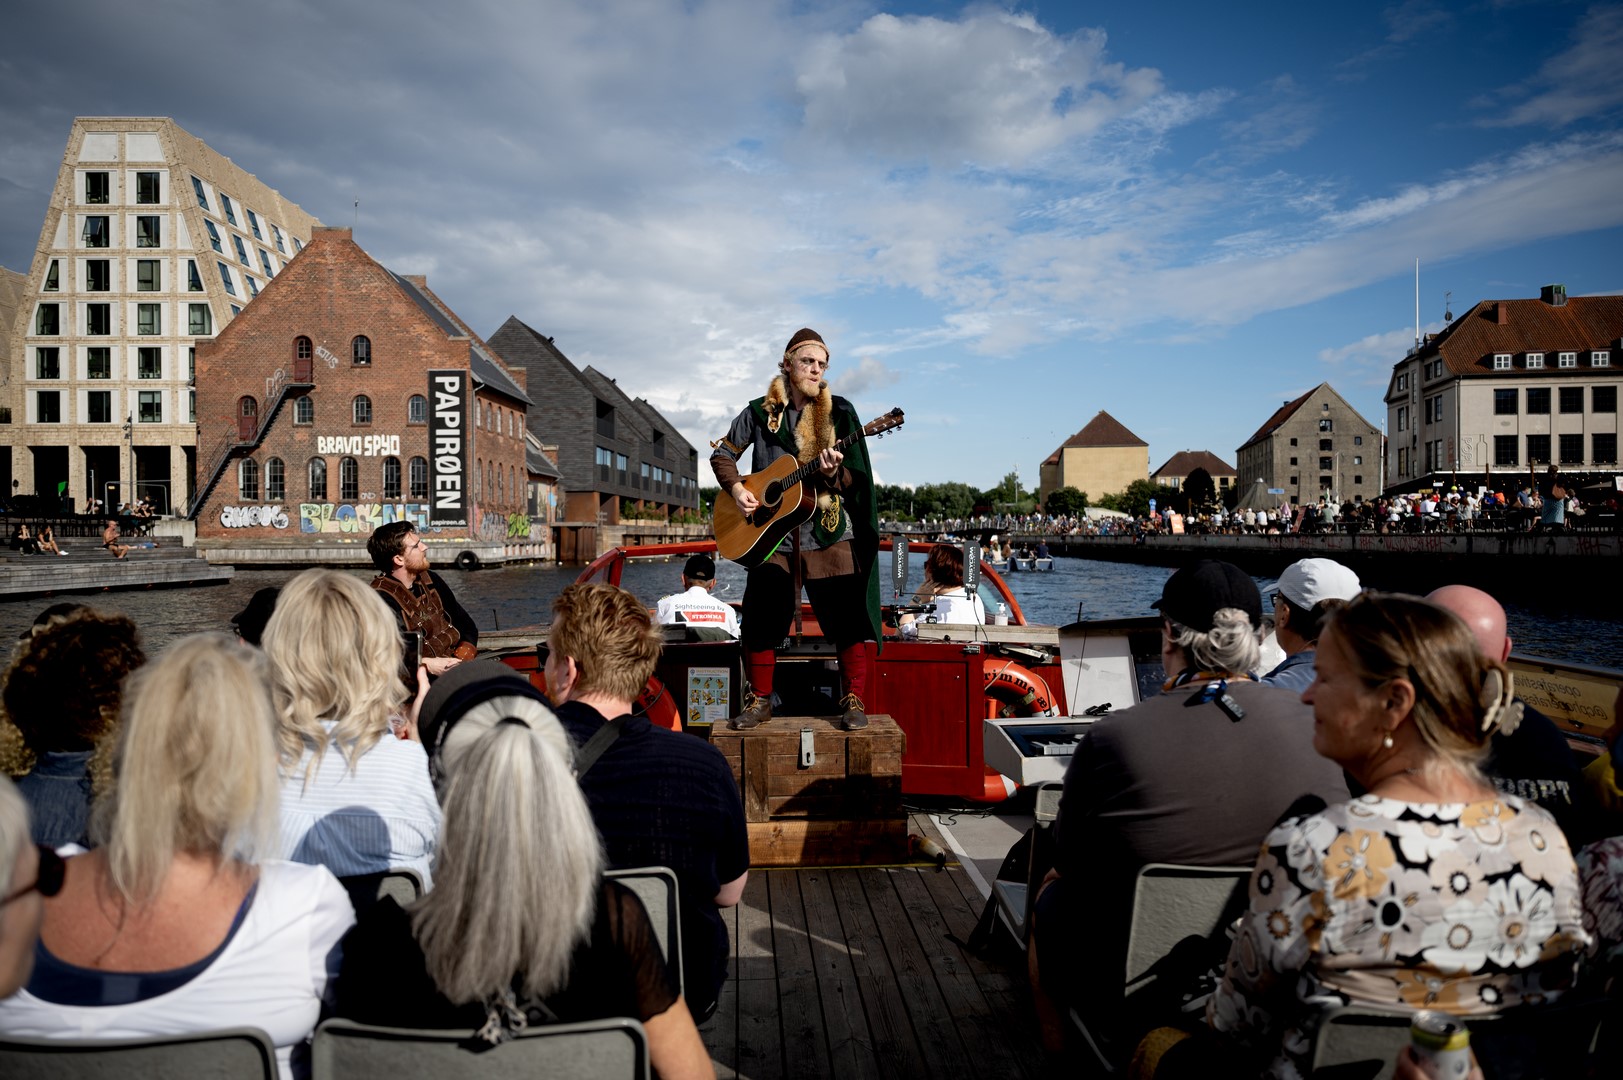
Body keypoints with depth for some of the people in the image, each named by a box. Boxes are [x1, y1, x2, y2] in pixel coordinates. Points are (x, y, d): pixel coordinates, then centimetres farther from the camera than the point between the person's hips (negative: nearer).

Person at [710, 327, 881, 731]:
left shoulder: (839, 413, 3)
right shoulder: (760, 412, 5)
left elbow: (858, 481, 1)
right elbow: (722, 454, 13)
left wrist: (834, 473, -20)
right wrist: (736, 489, -4)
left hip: (830, 535, -1)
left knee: (848, 618, -4)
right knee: (762, 620, 3)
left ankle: (854, 701, 9)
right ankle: (760, 700, 20)